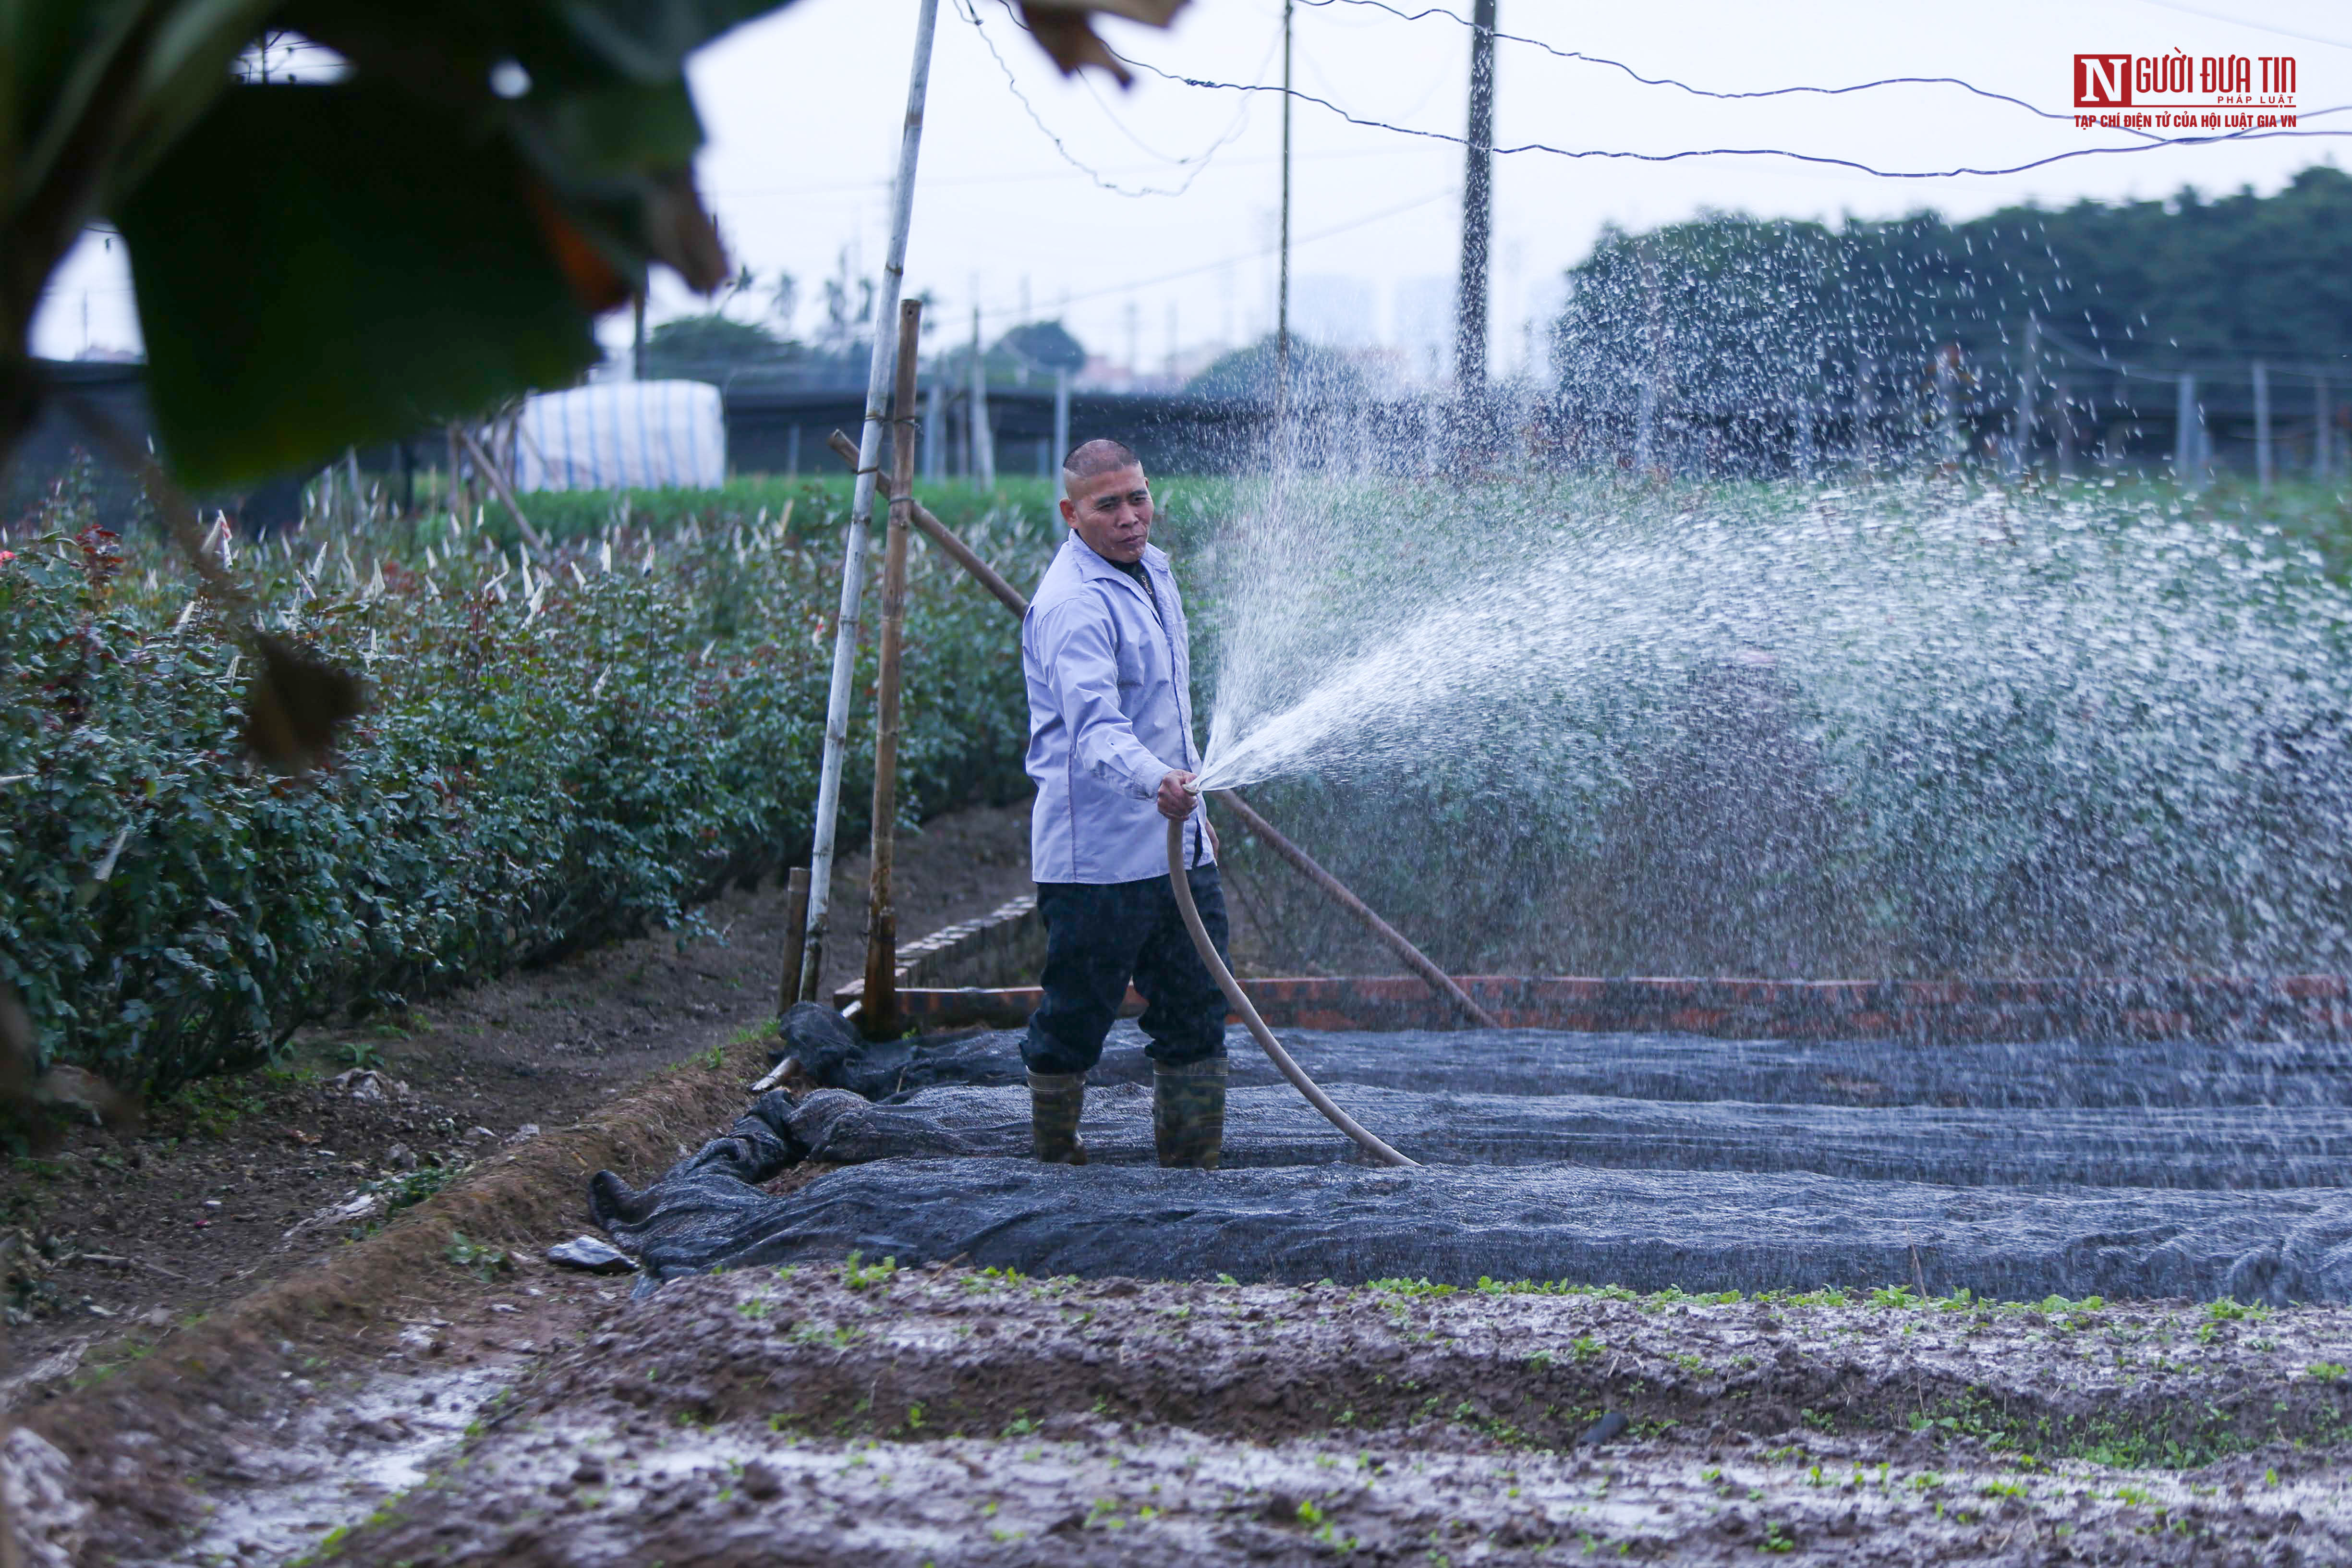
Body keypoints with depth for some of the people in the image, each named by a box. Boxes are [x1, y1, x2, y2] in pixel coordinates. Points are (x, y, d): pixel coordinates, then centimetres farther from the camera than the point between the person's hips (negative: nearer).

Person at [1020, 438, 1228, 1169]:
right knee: (1074, 1022, -1)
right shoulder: (1072, 604, -18)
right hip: (1098, 855, -9)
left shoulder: (1152, 570, 12)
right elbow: (1094, 725, -33)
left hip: (1176, 847, 9)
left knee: (1196, 1012, 12)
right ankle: (1055, 1160, 14)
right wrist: (1153, 780, -51)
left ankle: (1193, 1165, 21)